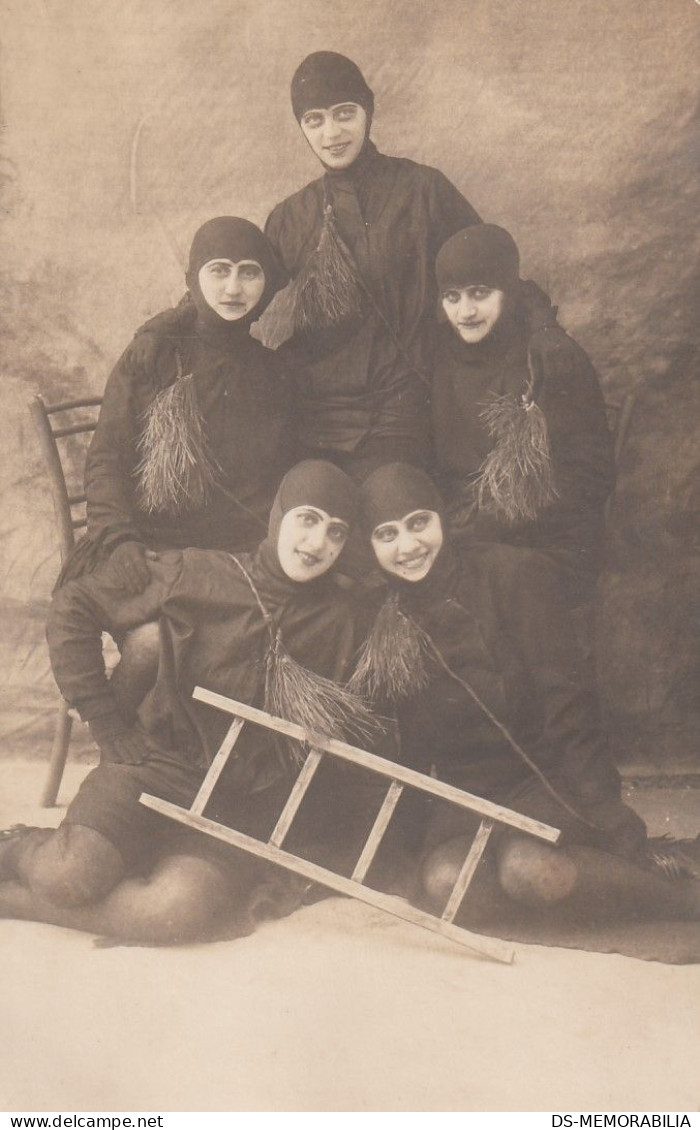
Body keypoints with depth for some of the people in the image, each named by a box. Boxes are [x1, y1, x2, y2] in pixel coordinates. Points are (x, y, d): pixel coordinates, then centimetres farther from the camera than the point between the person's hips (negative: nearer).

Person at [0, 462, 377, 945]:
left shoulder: (340, 620, 2)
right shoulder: (195, 575, -4)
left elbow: (330, 744, 11)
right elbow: (74, 606, 1)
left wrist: (318, 832, 0)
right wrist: (106, 723, -2)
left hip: (249, 805, 2)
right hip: (160, 762, -1)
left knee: (183, 909, -29)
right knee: (69, 876, -28)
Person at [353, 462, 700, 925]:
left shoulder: (511, 574, -9)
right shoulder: (384, 624, 3)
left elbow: (565, 704, -14)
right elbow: (404, 752, 10)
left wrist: (609, 820, -19)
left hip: (547, 779, -3)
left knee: (526, 866, -34)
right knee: (445, 884, -28)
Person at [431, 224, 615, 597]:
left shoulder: (559, 360, -5)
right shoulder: (438, 355, 5)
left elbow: (588, 476, -6)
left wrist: (479, 527, -13)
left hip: (549, 549, -3)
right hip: (458, 542, 3)